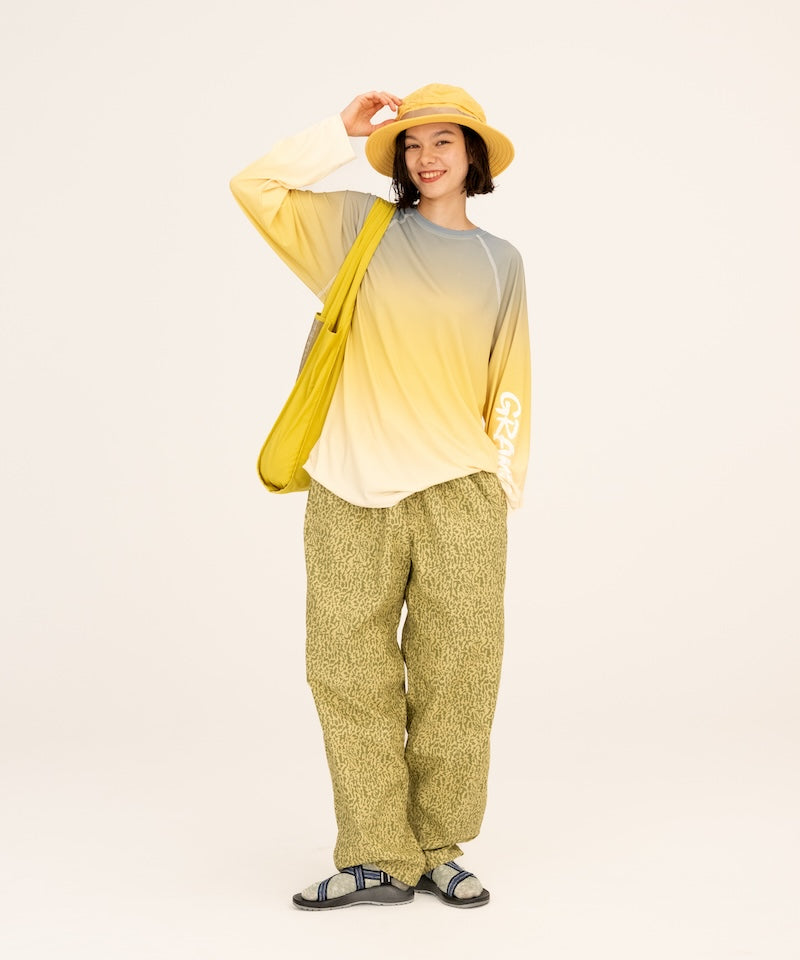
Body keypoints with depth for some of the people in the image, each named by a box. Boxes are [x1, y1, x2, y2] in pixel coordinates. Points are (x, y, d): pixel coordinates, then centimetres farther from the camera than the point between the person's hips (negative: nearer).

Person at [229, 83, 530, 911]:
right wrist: (343, 131, 4)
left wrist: (504, 481, 7)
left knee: (454, 679, 1)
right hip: (353, 496, 0)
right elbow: (255, 188, 7)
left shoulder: (500, 262, 13)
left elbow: (509, 384, 14)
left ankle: (438, 852, 13)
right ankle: (377, 860, 7)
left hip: (459, 494, 1)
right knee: (350, 674, -2)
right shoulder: (360, 228, 10)